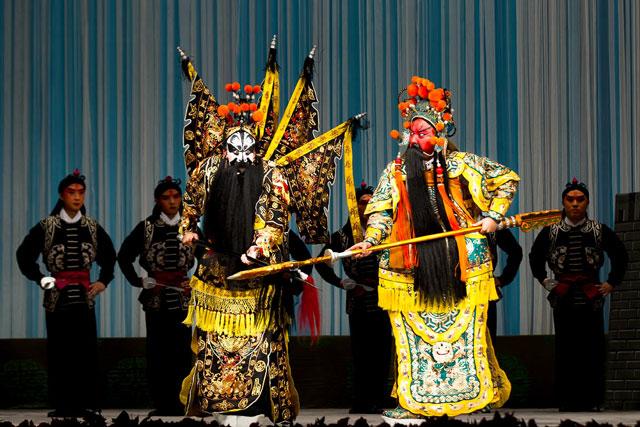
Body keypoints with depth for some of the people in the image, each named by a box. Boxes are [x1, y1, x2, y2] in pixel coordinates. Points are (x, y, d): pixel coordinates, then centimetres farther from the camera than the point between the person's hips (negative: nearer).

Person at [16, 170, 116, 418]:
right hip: (57, 296, -2)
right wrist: (41, 279, -1)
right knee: (59, 352, -1)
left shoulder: (92, 227, 8)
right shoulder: (47, 227, 0)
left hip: (84, 295, 2)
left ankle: (86, 405, 4)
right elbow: (24, 255, 5)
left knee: (86, 351, -1)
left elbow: (109, 256, 22)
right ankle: (61, 406, 5)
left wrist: (104, 281, 13)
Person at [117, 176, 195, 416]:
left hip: (183, 297, 1)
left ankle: (176, 405, 4)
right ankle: (160, 404, 5)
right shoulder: (146, 228, 1)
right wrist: (137, 281, 1)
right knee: (157, 352, 0)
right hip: (155, 297, -1)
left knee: (182, 351, -2)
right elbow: (124, 256, 8)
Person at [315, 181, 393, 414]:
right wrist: (339, 282, 4)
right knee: (360, 353, 1)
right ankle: (361, 401, 6)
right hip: (357, 303, 0)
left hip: (383, 301, 0)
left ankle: (378, 400, 5)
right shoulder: (343, 236, 6)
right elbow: (321, 263, 14)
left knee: (381, 352, 0)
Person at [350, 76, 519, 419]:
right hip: (412, 266, 2)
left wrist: (493, 216, -3)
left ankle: (489, 391, 17)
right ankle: (414, 402, 7)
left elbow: (507, 180, 8)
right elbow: (381, 211, 5)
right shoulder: (396, 171, 6)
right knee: (413, 335, 1)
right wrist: (371, 239, -12)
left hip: (461, 262, -2)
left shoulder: (462, 164, 1)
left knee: (467, 331, 2)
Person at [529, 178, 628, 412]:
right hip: (563, 299, 0)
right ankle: (567, 400, 5)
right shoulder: (551, 232, 4)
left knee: (592, 350, -1)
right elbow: (535, 258, 19)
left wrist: (612, 283, 8)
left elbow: (620, 256, 13)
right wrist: (545, 281, 12)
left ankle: (591, 400, 4)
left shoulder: (599, 231, 2)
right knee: (566, 351, 1)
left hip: (591, 298, 0)